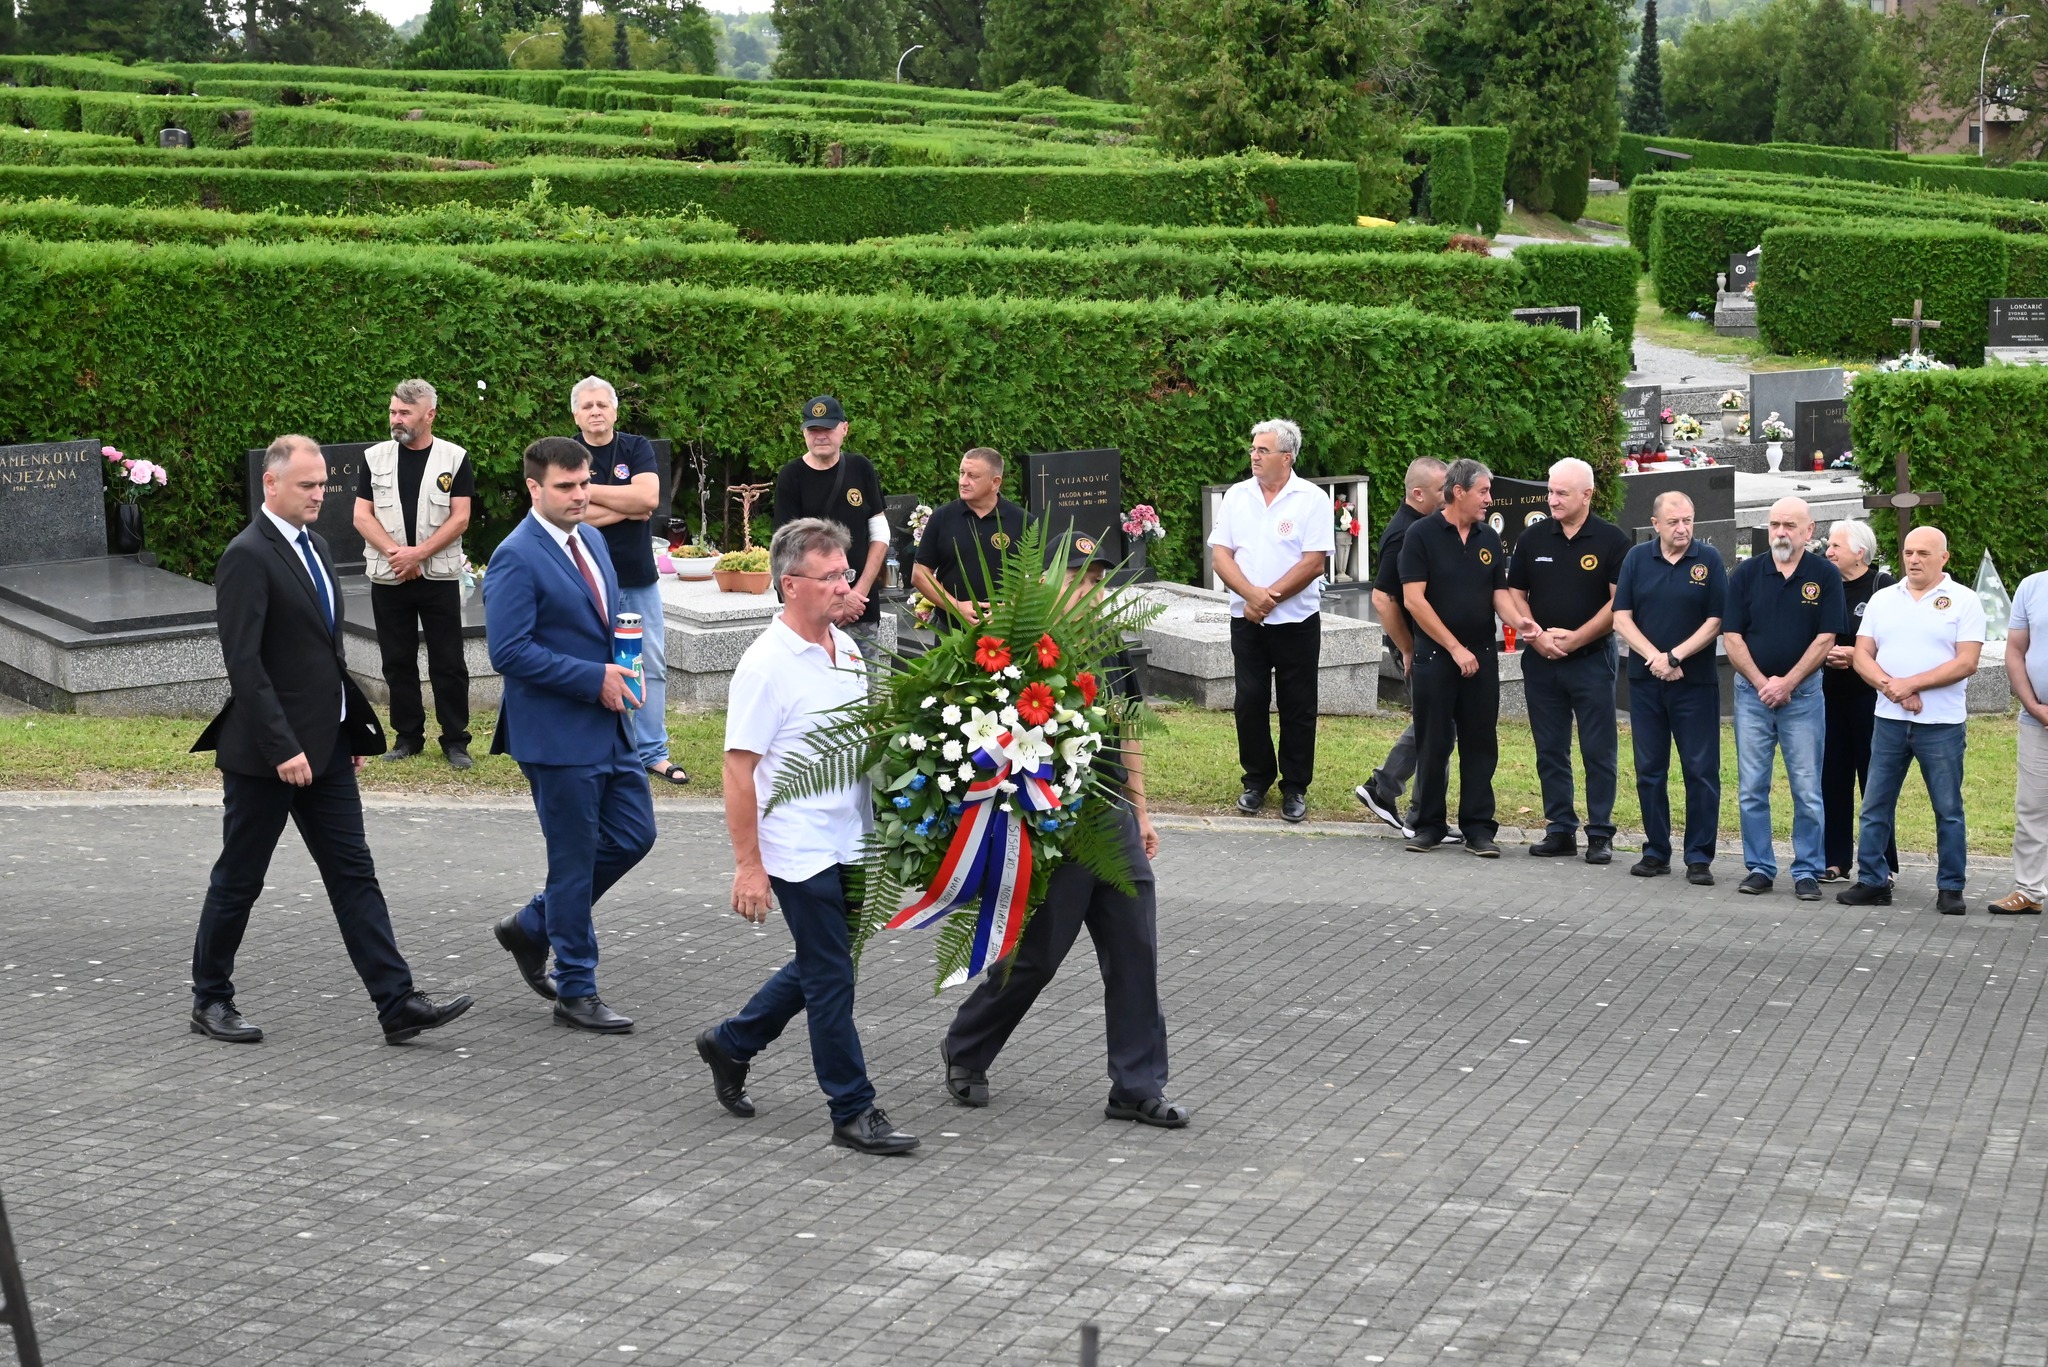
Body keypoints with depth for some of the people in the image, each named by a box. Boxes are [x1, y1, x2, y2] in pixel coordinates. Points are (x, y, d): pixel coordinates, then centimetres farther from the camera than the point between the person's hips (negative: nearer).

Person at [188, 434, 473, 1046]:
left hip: (325, 745, 8)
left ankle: (397, 1003, 2)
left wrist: (354, 729, 15)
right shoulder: (248, 557, -15)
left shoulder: (313, 546, 13)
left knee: (354, 875, 4)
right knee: (238, 880, 6)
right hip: (266, 752, -8)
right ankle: (211, 1000, 21)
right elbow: (244, 662, -21)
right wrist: (282, 748, -25)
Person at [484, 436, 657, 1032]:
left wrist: (620, 672, 4)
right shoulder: (516, 559, -16)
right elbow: (509, 651, -21)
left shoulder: (591, 540, 11)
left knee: (634, 834, 11)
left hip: (611, 725, 8)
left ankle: (532, 927, 27)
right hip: (558, 734, -8)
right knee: (575, 860, 0)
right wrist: (594, 678, -20)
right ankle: (576, 992, 13)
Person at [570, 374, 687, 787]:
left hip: (640, 579, 3)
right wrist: (628, 508, -10)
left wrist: (588, 490, -12)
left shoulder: (637, 448, 6)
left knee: (651, 667, 5)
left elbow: (649, 497, -12)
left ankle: (652, 752, 12)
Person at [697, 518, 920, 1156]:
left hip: (849, 844, 8)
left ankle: (730, 1043, 37)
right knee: (831, 978, -1)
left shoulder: (846, 648, 8)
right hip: (799, 852, -8)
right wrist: (747, 864, -18)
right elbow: (739, 768, -15)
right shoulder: (767, 664, -15)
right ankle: (853, 1111, 8)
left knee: (820, 967, 18)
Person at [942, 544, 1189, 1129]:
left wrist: (1140, 811, 17)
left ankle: (1137, 1089, 13)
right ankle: (963, 1053, 28)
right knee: (1034, 956, 5)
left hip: (1114, 822, 7)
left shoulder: (1110, 648, 8)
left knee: (1134, 953, 5)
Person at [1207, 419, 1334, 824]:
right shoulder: (1237, 497, 6)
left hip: (1296, 620, -3)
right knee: (1249, 702, 5)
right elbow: (1221, 554, 1)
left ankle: (1295, 788, 12)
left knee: (1297, 707, 3)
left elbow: (1314, 562, -11)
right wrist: (1252, 594, -15)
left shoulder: (1312, 500, -5)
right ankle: (1256, 780, 19)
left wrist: (1269, 598, -14)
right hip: (1246, 620, 3)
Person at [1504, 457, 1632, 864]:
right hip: (1541, 661, 4)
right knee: (1550, 750, 7)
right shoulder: (1532, 538, 7)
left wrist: (1574, 638, -12)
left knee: (1599, 751, -1)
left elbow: (1619, 603, -7)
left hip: (1592, 659, -4)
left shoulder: (1612, 540, -3)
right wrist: (1537, 635, -7)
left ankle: (1600, 834, 5)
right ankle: (1560, 830, 15)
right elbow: (1514, 594, 9)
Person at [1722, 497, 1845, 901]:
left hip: (1803, 693, -2)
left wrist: (1786, 683, -10)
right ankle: (1759, 867, 12)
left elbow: (1825, 639, -5)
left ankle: (1807, 871, 7)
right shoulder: (1746, 574, 3)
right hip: (1752, 691, 2)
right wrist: (1762, 683, -8)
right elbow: (1731, 637, 1)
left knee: (1807, 790, 0)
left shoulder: (1825, 576, -1)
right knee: (1752, 788, 4)